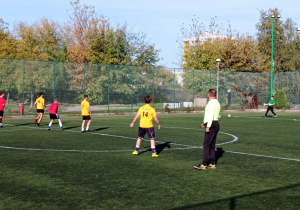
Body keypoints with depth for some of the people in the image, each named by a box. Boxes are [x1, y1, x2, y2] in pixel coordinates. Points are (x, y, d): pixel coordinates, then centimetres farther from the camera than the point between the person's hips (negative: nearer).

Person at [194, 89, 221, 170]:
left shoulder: (211, 103, -12)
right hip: (216, 124, 10)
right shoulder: (217, 103, 17)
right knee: (212, 145, 11)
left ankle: (204, 165, -10)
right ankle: (212, 164, 13)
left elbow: (211, 115, -20)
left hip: (212, 125, -10)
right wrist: (205, 122, 24)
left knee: (206, 145, -9)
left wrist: (208, 126, -22)